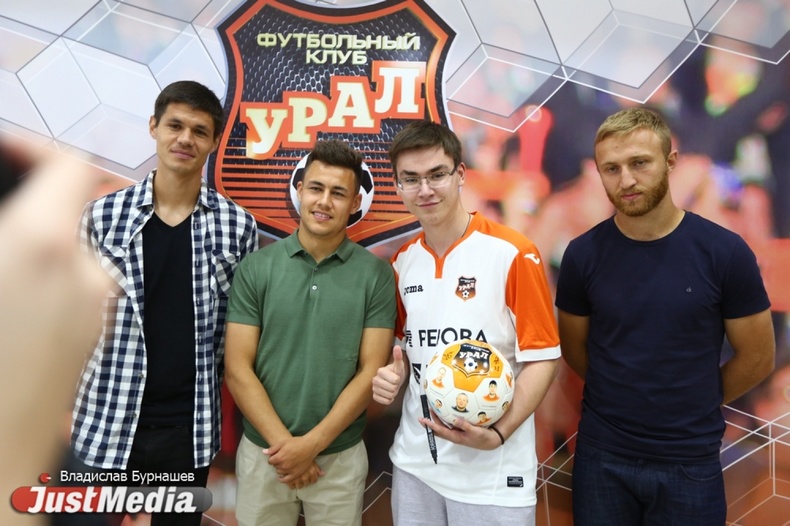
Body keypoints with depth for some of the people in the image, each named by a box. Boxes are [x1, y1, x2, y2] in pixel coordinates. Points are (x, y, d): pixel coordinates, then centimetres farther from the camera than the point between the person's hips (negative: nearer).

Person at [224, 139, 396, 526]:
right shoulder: (256, 268, -5)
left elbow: (370, 372, -7)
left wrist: (312, 443, -13)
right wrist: (283, 442, -12)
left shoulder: (376, 274, -6)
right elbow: (238, 370, -6)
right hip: (263, 452, 1)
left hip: (340, 456, 0)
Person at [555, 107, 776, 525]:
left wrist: (695, 407, 7)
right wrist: (622, 401, 7)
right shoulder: (584, 254, -8)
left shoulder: (725, 252, -11)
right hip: (602, 455, 1)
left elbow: (757, 358, -1)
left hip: (690, 462, 0)